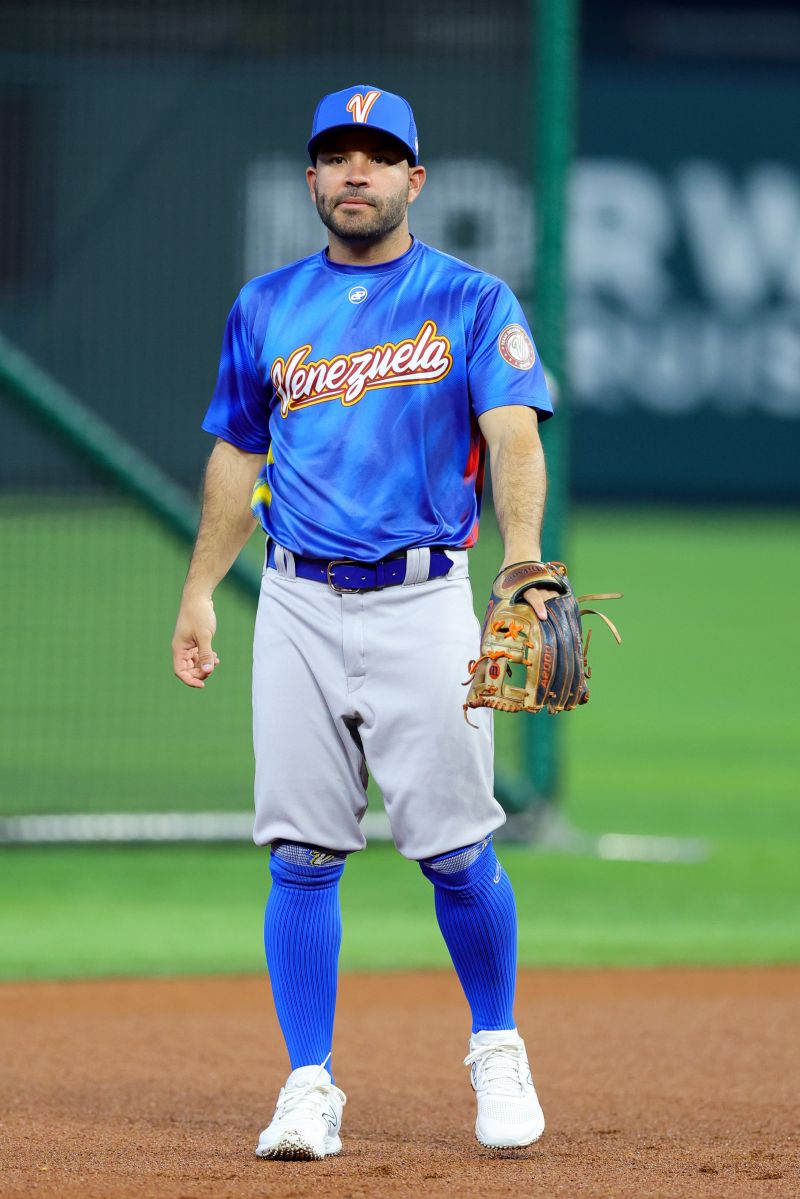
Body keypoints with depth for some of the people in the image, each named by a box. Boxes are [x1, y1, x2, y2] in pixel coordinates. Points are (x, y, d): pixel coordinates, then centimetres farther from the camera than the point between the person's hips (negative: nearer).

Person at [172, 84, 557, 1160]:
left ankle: (498, 1052, 18)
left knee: (455, 853, -4)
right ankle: (309, 1087, 3)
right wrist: (200, 589, 13)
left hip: (423, 601, -3)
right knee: (302, 856, -2)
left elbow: (513, 437, -11)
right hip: (298, 606, 3)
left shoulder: (472, 303, 2)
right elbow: (238, 456, 21)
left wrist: (522, 558, -28)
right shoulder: (267, 308, 12)